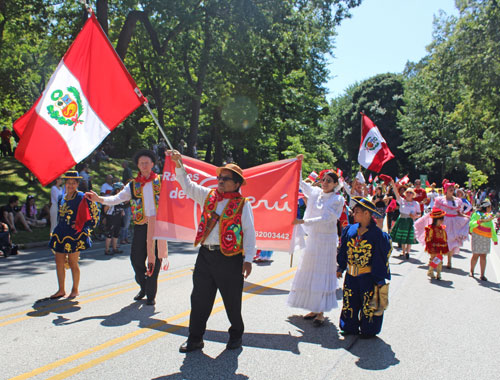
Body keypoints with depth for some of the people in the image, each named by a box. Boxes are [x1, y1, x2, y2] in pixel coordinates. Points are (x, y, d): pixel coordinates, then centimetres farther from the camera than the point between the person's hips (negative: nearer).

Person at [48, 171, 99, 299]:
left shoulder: (82, 197, -7)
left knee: (72, 263, 0)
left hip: (75, 234, -6)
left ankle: (75, 290, 15)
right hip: (61, 234, 6)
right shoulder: (63, 198, 13)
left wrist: (87, 226, -6)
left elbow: (95, 212, -5)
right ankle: (61, 290, 18)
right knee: (59, 262, 6)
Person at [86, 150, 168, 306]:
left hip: (158, 224, -2)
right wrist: (98, 199, -14)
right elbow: (116, 199, 0)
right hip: (141, 226, 2)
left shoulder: (161, 181, 6)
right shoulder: (133, 185, 9)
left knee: (155, 260, 1)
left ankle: (151, 294, 16)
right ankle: (144, 287, 31)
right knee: (136, 259, 4)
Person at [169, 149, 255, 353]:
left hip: (229, 258, -4)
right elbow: (187, 185, 14)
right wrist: (179, 165, 1)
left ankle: (236, 335, 30)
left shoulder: (242, 204, -2)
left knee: (232, 301, 9)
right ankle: (195, 338, 21)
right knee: (199, 299, 8)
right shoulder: (208, 195, 11)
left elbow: (249, 233, -3)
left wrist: (248, 259, -8)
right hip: (205, 255, 4)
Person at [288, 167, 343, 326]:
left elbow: (325, 219, -17)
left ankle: (321, 313, 3)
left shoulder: (338, 199, -7)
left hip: (326, 241, -5)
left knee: (322, 274, -4)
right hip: (312, 238, 5)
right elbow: (298, 181, 16)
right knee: (310, 274, 9)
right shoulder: (315, 192, 7)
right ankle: (314, 309, 21)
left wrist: (302, 221, -24)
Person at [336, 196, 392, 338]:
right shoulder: (350, 230, 2)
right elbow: (343, 251, 12)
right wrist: (340, 268, 13)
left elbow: (381, 259, -10)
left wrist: (380, 280, -9)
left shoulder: (377, 234, -13)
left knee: (369, 305, 7)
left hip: (368, 276, -5)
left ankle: (369, 330, 24)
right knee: (349, 303, 14)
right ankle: (350, 327, 30)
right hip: (351, 275, 5)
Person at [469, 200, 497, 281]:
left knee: (483, 256, 2)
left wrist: (495, 239, 21)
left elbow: (492, 229, 21)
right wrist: (480, 221, -24)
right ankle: (471, 271, 19)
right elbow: (471, 224, -11)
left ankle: (482, 275, 4)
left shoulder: (490, 216, 16)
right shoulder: (477, 214, -3)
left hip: (486, 238, 5)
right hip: (477, 237, -5)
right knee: (476, 255, -1)